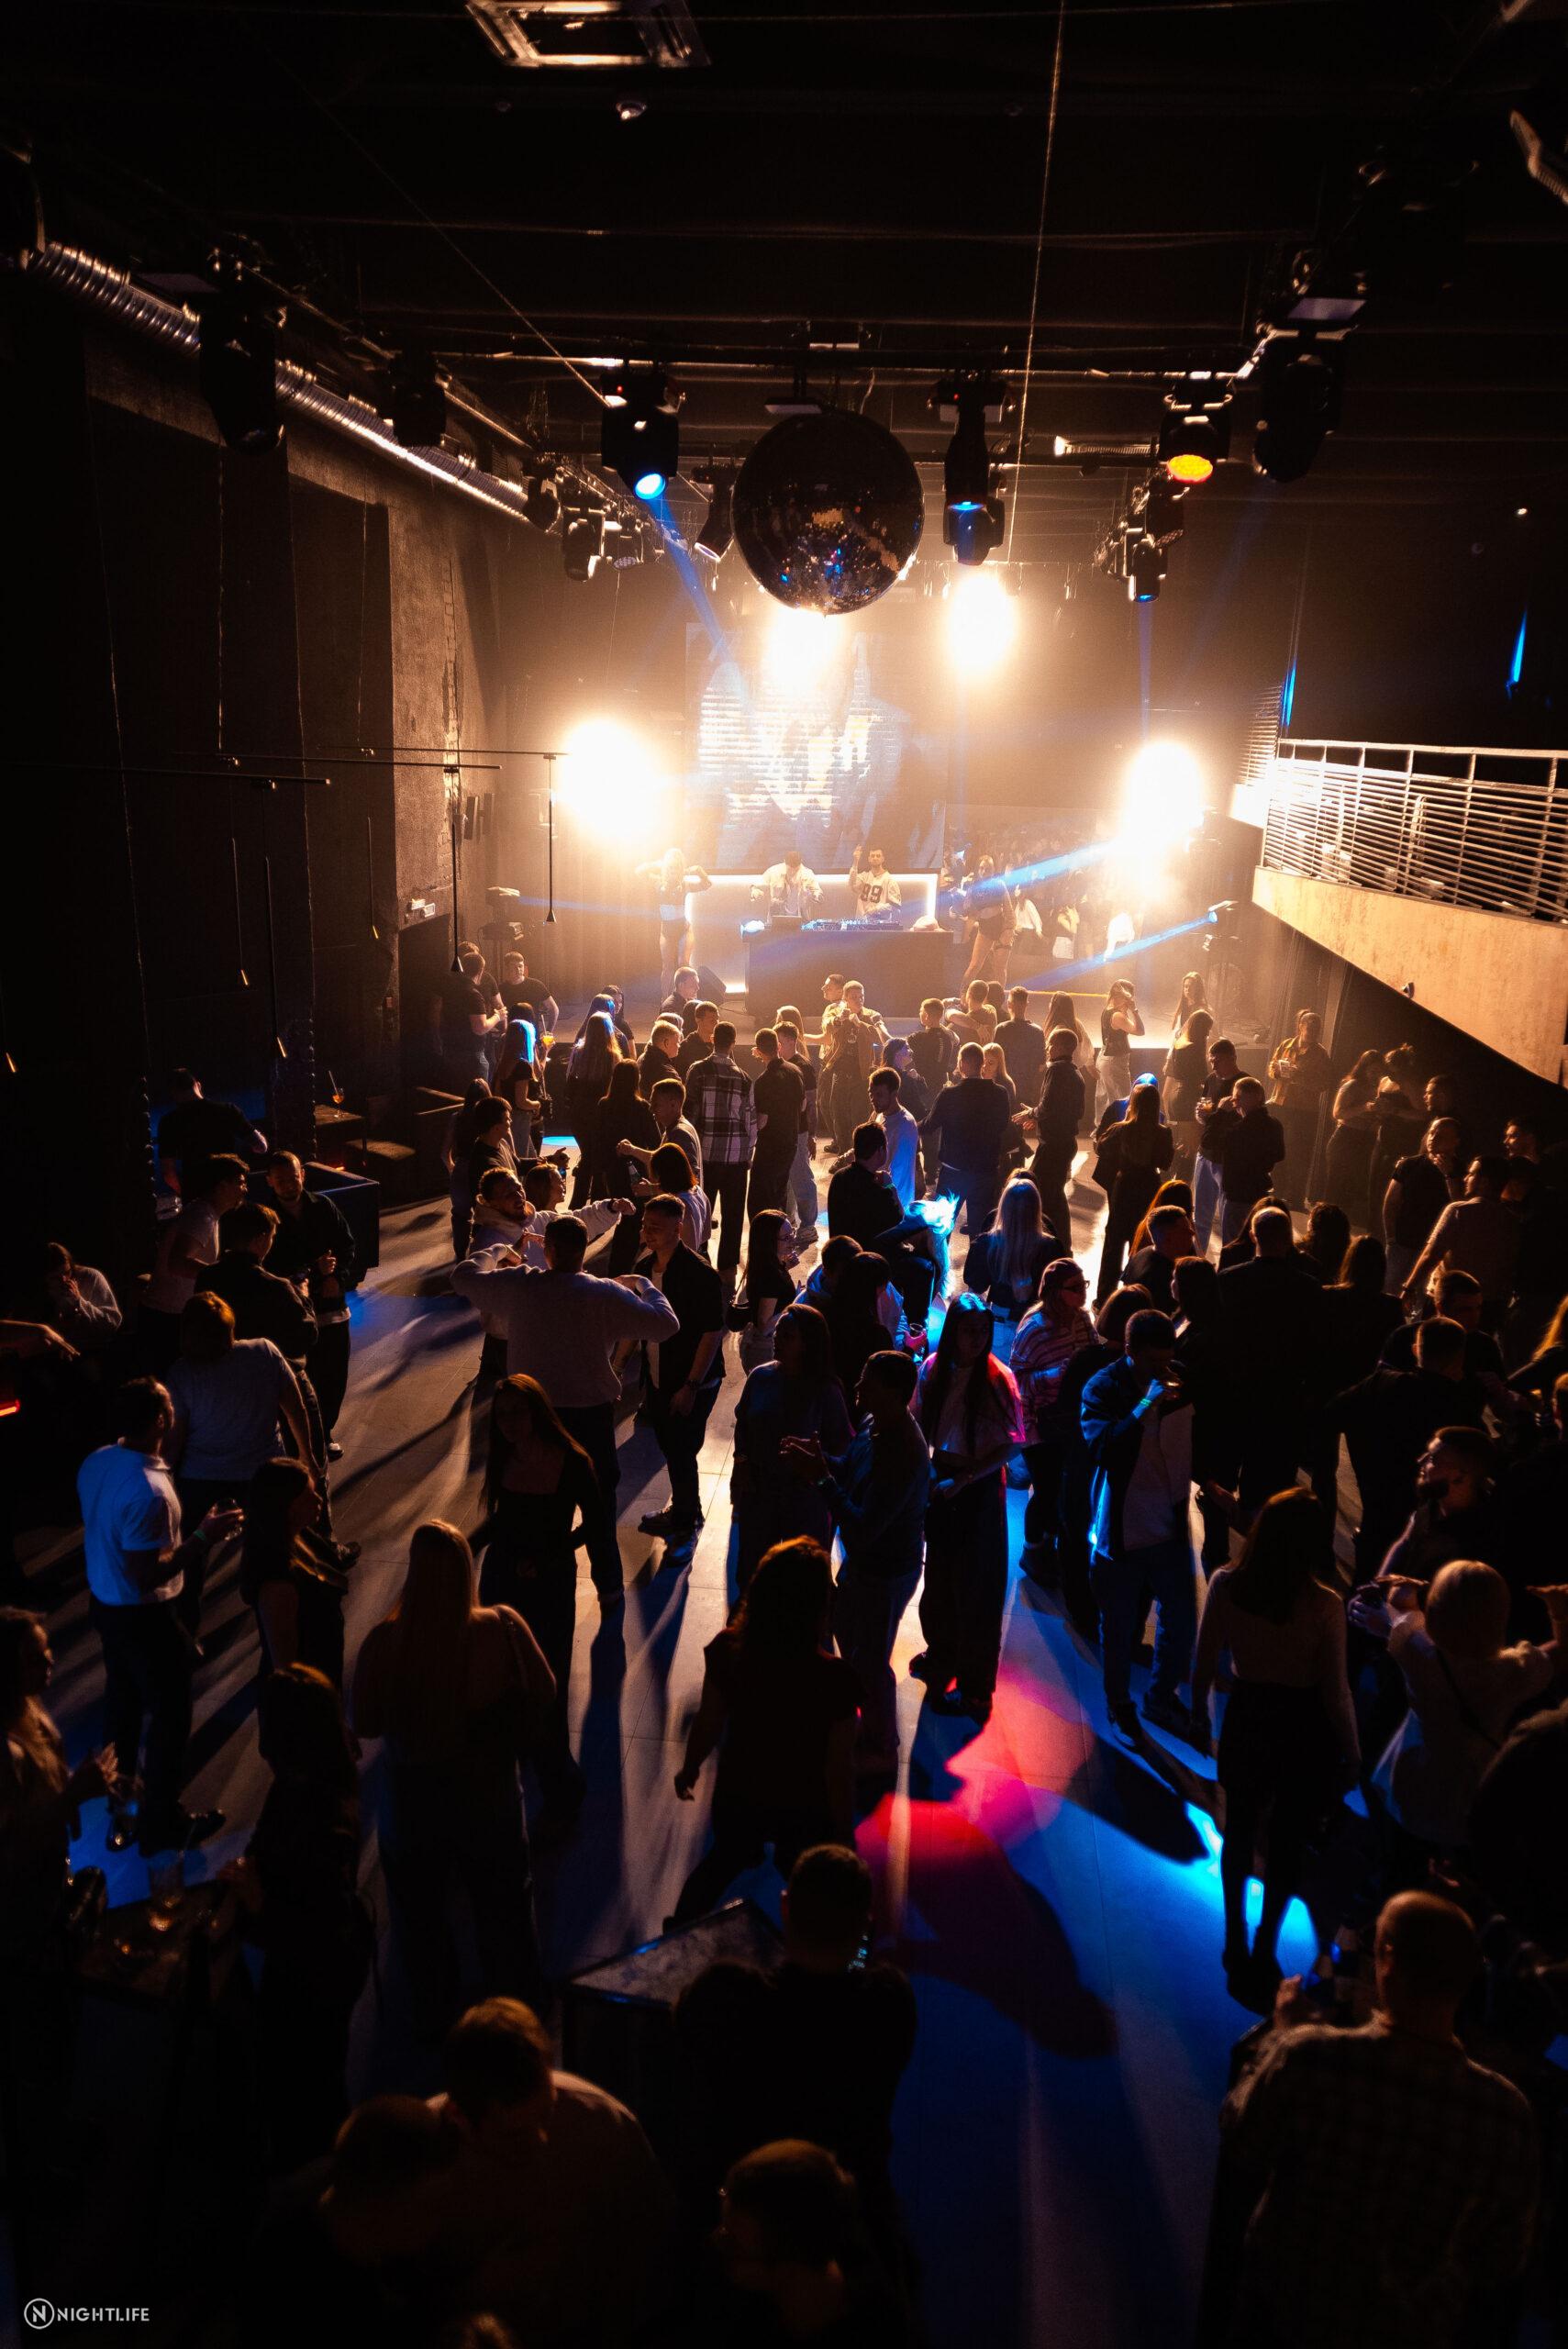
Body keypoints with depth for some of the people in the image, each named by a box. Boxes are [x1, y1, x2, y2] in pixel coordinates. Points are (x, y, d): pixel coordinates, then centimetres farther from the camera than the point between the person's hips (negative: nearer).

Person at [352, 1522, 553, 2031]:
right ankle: (516, 2004, 48)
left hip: (413, 1801, -1)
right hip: (489, 1793, 1)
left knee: (419, 1912, 27)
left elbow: (366, 1723, -14)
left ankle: (433, 2016, 47)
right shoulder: (502, 1628, -27)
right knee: (503, 1902, 27)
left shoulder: (384, 1642, -29)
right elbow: (543, 1693, -12)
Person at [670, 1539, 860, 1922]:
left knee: (725, 1859, 35)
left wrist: (689, 1768, 12)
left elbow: (708, 1724, -9)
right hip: (804, 1812, -3)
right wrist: (844, 1832, -3)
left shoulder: (727, 1650, -25)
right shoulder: (835, 1679, -33)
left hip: (737, 1796, 4)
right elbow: (839, 1768, -21)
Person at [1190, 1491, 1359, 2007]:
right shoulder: (1324, 1604, -25)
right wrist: (1351, 1752, 0)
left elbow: (1204, 1664, -6)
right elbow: (1335, 1692, -16)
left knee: (1240, 1832, 23)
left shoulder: (1225, 1585, -17)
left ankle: (1236, 1944, 39)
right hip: (1302, 1731, -2)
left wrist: (1199, 1714, 12)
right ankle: (1264, 1951, 31)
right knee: (1288, 1842, 19)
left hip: (1246, 1721, 2)